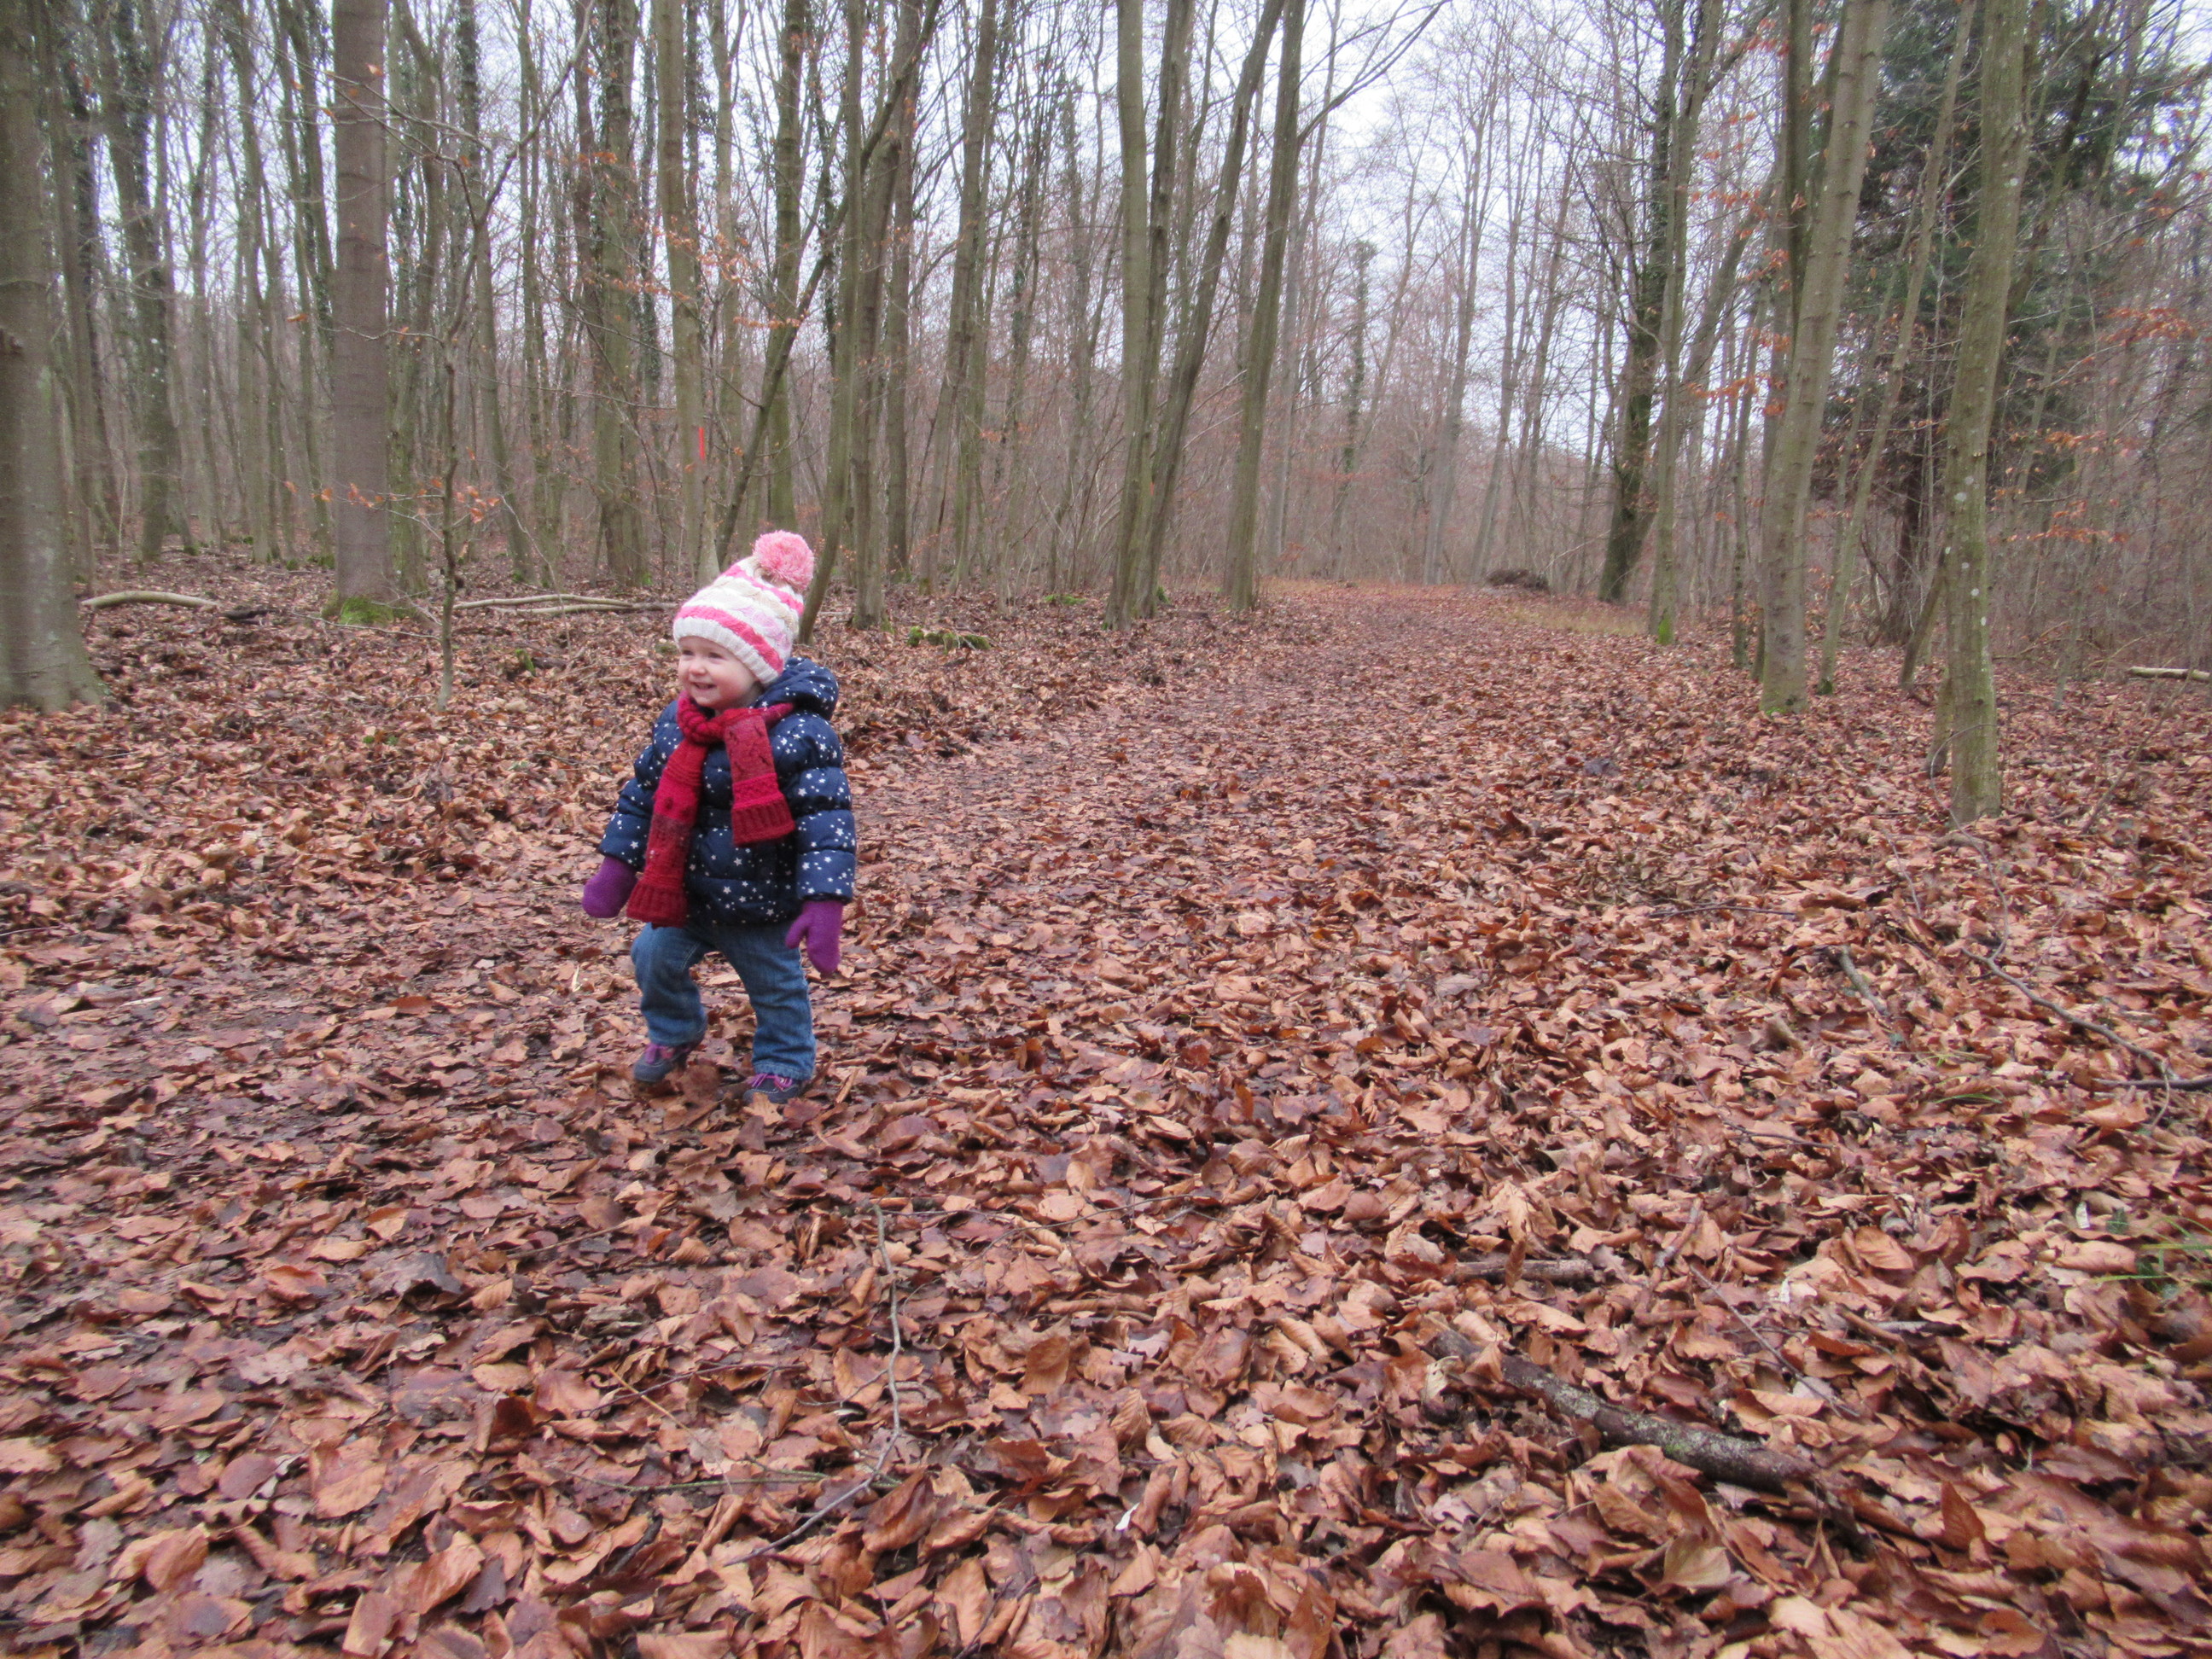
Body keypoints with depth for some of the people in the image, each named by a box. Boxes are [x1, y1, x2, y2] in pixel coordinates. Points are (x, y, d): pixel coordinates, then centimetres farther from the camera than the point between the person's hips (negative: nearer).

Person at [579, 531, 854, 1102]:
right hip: (683, 893, 5)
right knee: (655, 957, 15)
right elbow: (643, 793, 8)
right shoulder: (676, 723, -5)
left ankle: (784, 1065, 37)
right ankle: (674, 1034, 43)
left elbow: (827, 820, -27)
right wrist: (616, 866, 8)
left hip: (761, 903, -5)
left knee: (775, 985, 13)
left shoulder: (799, 732, -26)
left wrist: (824, 902, -32)